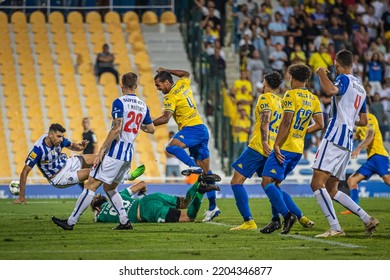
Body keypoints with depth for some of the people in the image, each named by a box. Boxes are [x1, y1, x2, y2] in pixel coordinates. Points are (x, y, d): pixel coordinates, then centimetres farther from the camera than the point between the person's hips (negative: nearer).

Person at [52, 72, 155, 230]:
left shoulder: (119, 102, -10)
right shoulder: (143, 106, 11)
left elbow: (116, 128, -19)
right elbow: (151, 129, 20)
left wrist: (102, 149, -16)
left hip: (115, 151, -7)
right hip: (129, 153, 7)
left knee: (91, 185, -5)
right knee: (110, 188, 22)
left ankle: (71, 222, -5)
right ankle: (125, 222, 13)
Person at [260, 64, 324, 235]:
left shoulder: (291, 95, -9)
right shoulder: (313, 99, 12)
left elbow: (286, 121, -18)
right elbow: (320, 125, 11)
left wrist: (276, 144, -18)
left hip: (284, 148, -8)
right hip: (298, 150, 8)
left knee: (267, 182, -10)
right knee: (274, 183, 16)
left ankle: (287, 214, -23)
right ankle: (276, 219, 9)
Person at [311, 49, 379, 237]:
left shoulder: (344, 79, -3)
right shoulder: (361, 88, 23)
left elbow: (330, 90, -28)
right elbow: (363, 121, 28)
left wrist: (321, 74, -11)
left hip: (335, 136, -9)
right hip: (348, 142, 9)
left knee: (317, 183, -13)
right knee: (331, 189, 13)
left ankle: (335, 228, -22)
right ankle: (367, 219, 5)